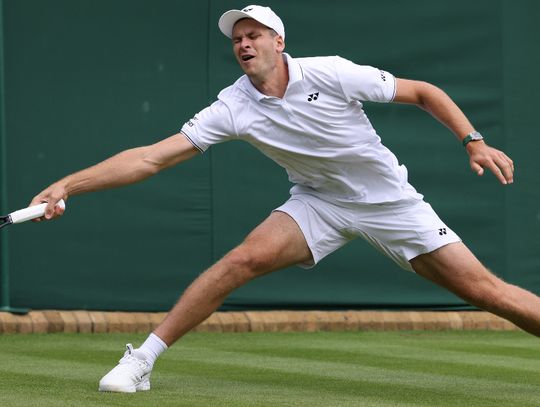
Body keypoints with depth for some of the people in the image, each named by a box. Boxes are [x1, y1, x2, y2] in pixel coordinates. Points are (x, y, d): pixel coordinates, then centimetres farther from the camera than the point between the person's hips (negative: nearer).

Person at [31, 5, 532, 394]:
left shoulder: (330, 74, -20)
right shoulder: (233, 107, -14)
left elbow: (425, 92, -9)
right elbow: (152, 158, -18)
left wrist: (474, 142, -19)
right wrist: (67, 184, -26)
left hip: (389, 198, -2)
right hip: (319, 201, 2)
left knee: (485, 290, -9)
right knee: (243, 259, -21)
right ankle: (141, 359, -14)